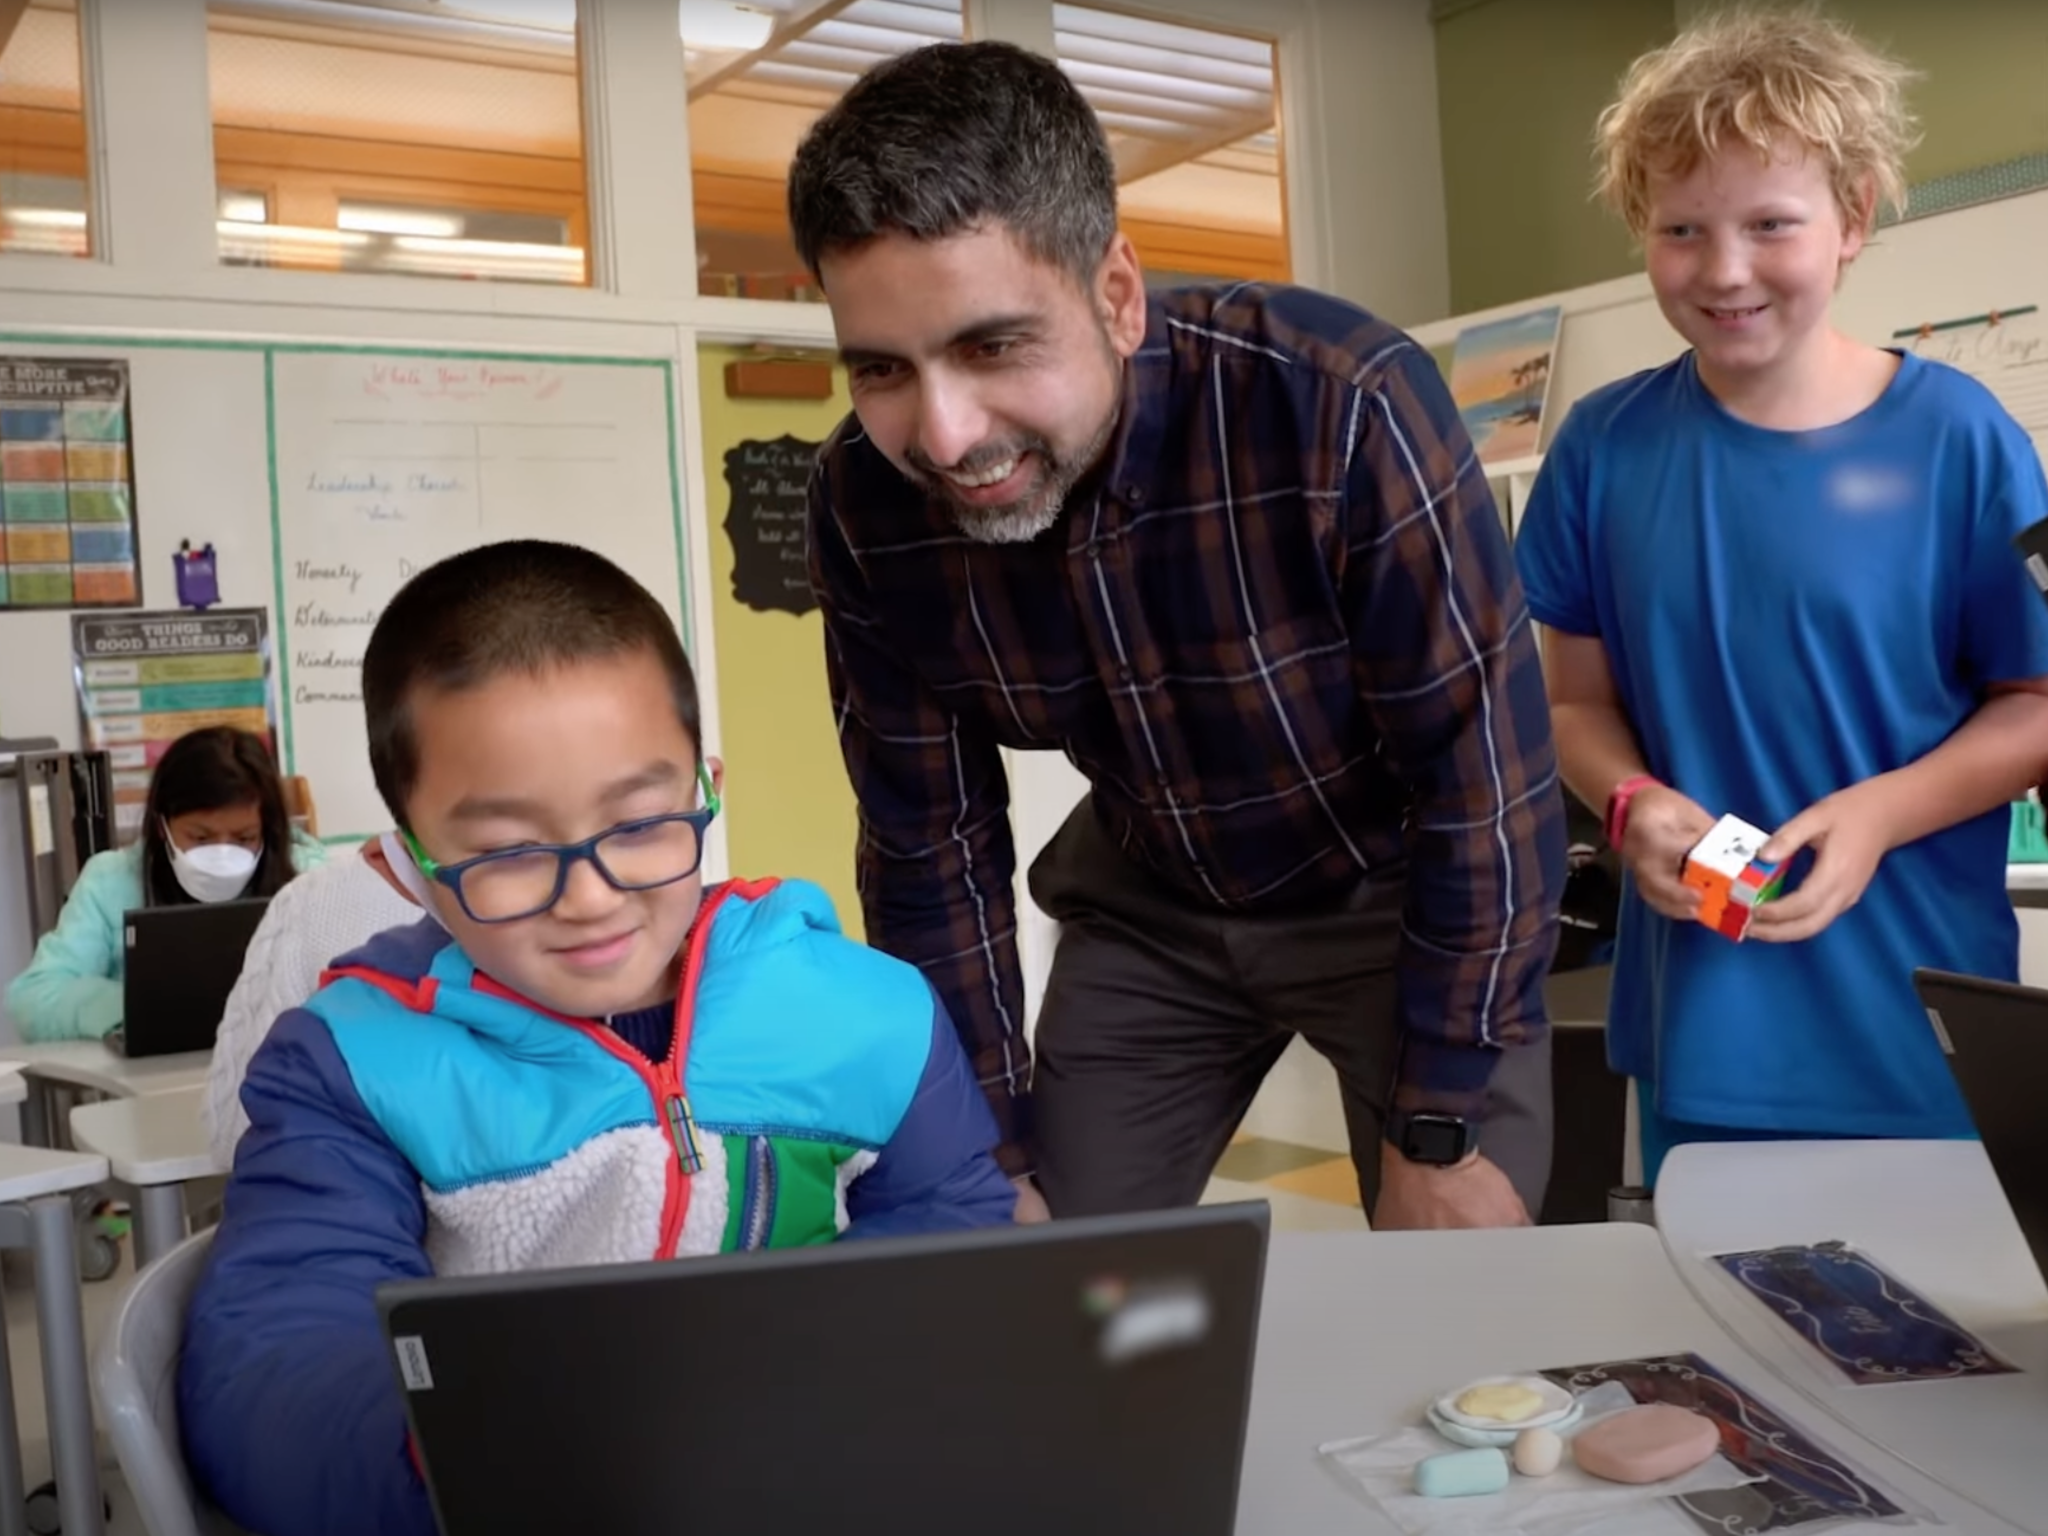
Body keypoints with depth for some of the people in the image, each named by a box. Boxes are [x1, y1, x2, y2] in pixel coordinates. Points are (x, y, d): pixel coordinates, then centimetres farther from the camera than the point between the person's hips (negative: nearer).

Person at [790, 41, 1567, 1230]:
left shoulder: (1344, 407, -33)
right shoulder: (866, 503, -20)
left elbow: (1488, 778, -24)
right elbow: (930, 845, -7)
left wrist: (1443, 1133, -16)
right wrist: (994, 1161, -2)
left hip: (1402, 896, -3)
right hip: (1150, 913, 3)